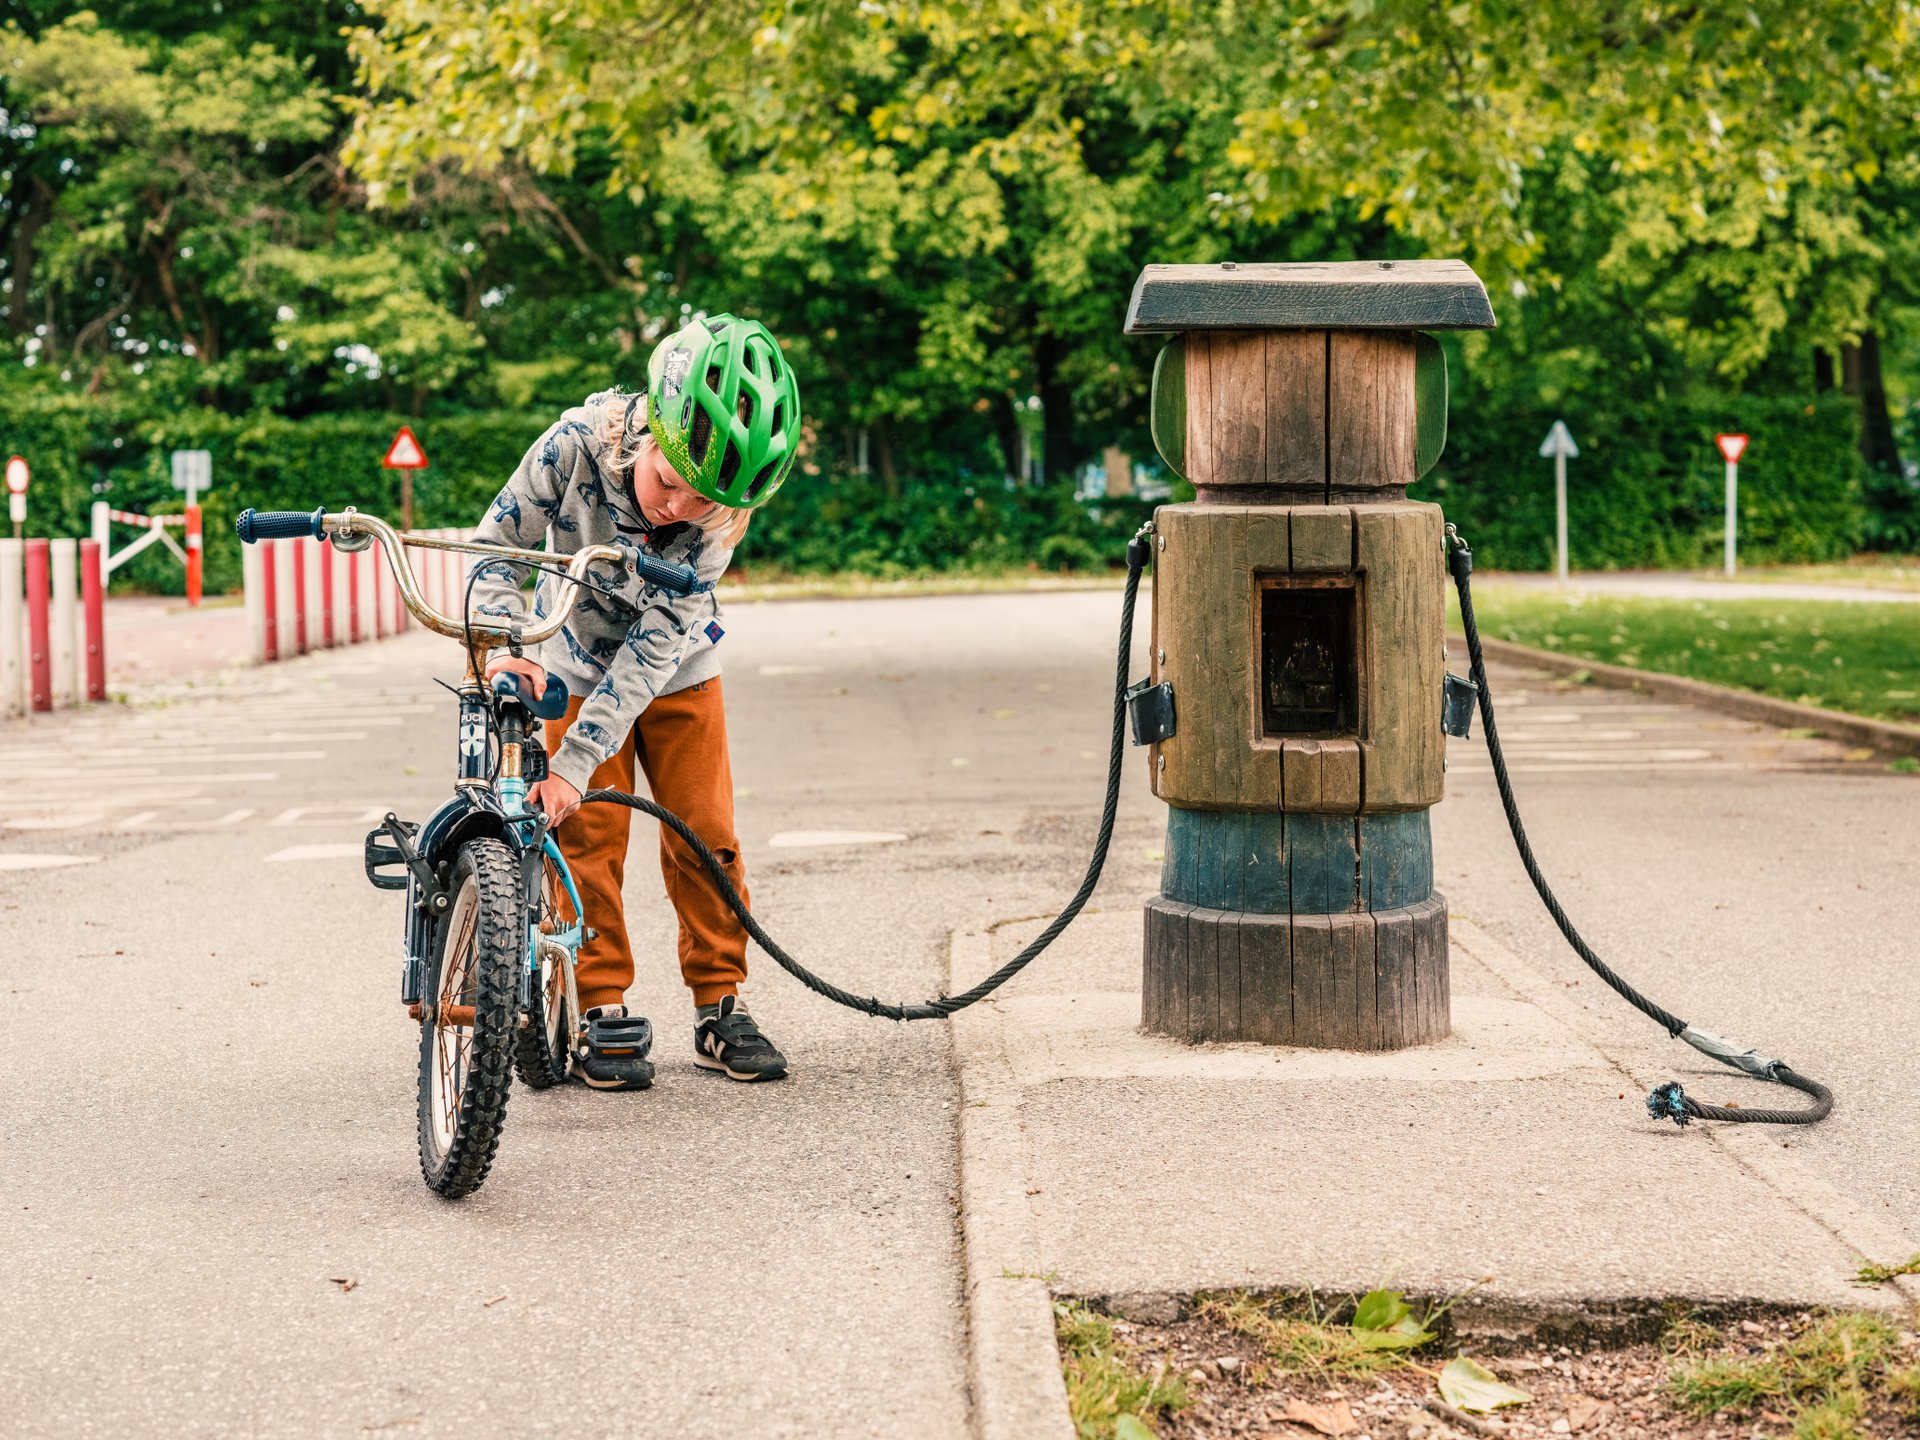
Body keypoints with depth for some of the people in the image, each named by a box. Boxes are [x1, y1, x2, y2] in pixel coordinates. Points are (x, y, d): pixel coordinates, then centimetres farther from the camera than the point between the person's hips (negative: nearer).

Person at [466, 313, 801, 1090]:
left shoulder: (719, 516, -30)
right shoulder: (577, 444, -31)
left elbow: (653, 647, -33)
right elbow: (499, 545, -19)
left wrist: (574, 761, -37)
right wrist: (506, 647, -37)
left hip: (677, 676, 0)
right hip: (574, 668, 0)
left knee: (704, 833, -2)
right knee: (588, 837, -4)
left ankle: (720, 1006, 10)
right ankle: (603, 1012, 5)